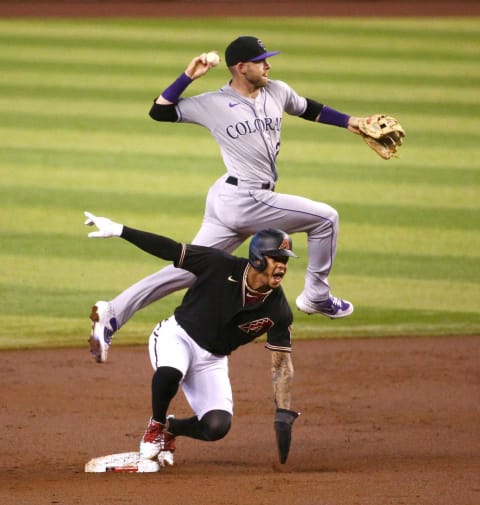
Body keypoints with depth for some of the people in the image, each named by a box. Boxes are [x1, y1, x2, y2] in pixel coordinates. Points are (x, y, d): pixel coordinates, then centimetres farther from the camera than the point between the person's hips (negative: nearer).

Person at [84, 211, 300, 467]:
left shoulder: (278, 311, -14)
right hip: (177, 336, -3)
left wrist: (283, 417, -14)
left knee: (217, 427, -17)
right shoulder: (221, 266, -22)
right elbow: (171, 249, -17)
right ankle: (155, 426, -6)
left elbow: (282, 363, -8)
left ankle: (171, 428, 18)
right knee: (169, 372, -39)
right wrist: (118, 230, -21)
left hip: (213, 360, 3)